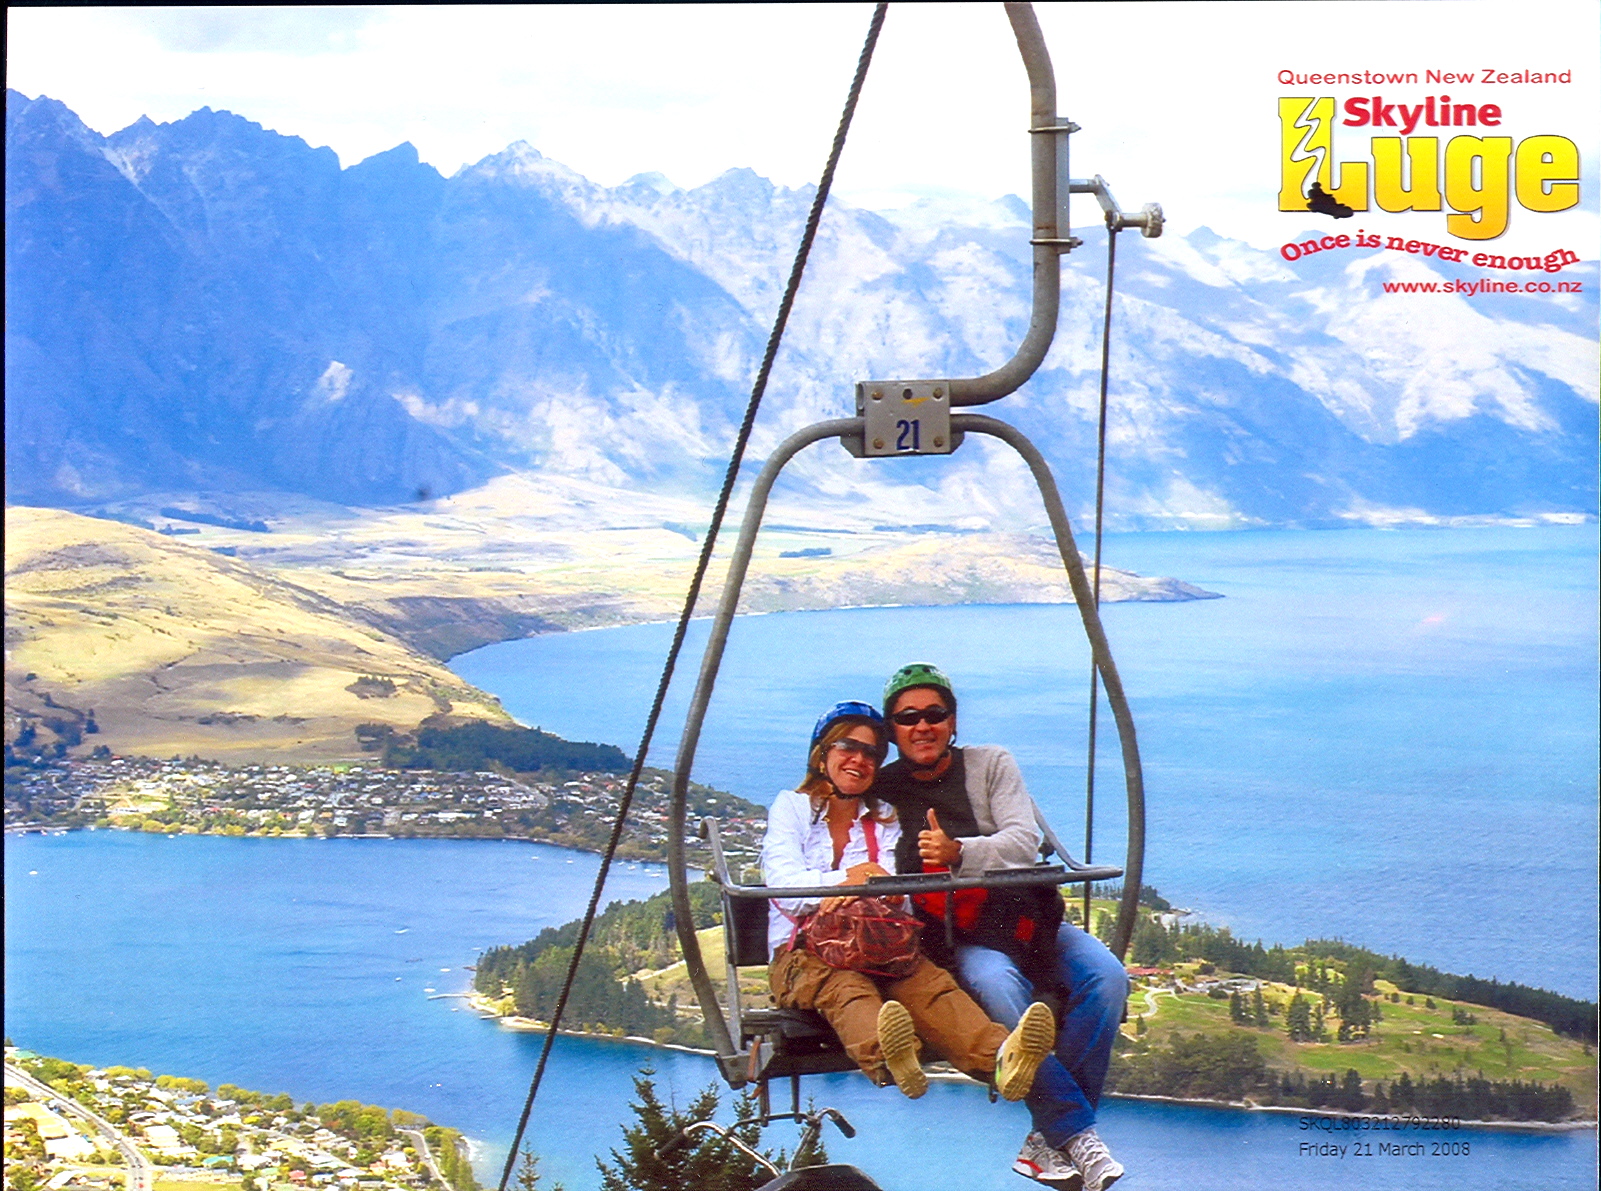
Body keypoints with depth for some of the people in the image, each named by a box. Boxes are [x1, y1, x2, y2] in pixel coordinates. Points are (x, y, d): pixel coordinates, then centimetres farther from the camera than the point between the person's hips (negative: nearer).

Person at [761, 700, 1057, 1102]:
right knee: (844, 986, -38)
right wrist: (845, 880, -21)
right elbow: (784, 885, -4)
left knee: (928, 980, -31)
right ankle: (885, 1056, -72)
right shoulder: (791, 807, 13)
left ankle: (997, 1057, -61)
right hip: (804, 953, -2)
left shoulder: (884, 819, 21)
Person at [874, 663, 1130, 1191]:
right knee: (995, 986, -37)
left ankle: (1052, 1138, -22)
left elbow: (1024, 843, -1)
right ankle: (1076, 1133, -32)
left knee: (1105, 975, -26)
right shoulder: (882, 789, 10)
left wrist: (958, 852, -18)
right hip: (955, 936, -3)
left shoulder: (991, 764, 11)